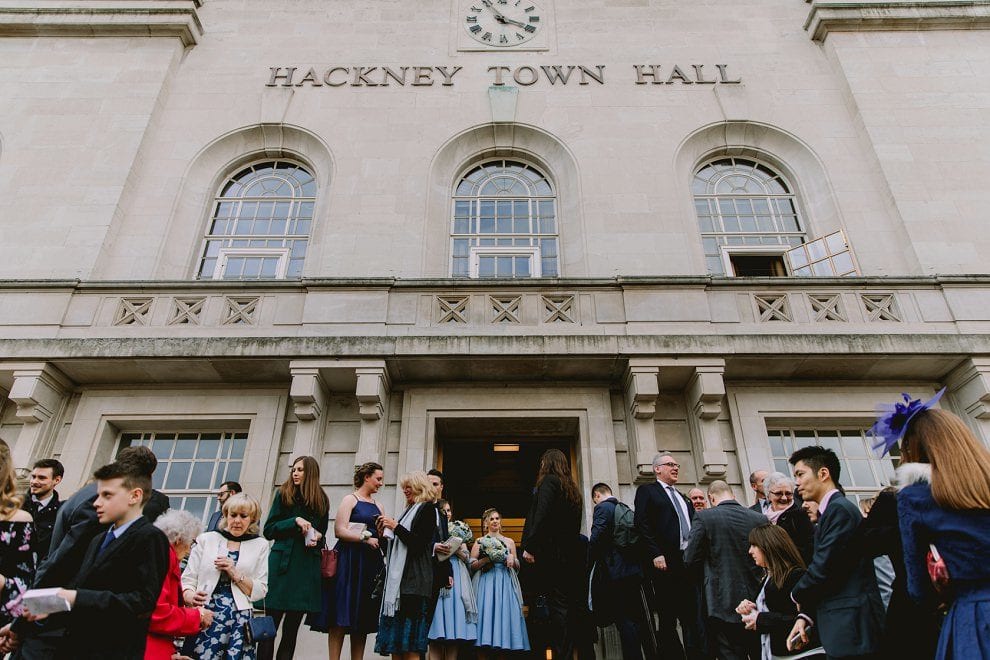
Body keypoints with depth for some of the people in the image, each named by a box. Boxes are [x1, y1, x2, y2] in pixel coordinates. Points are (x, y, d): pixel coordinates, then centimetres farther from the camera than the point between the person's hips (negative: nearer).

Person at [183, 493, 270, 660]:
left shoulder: (260, 545, 10)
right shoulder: (206, 539, 10)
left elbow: (260, 591, 5)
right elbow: (187, 580, 4)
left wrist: (235, 574, -7)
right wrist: (191, 597, -16)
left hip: (239, 620, 0)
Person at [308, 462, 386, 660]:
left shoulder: (378, 506, 18)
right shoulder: (350, 499, 0)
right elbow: (339, 531, -11)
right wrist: (366, 538, -13)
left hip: (371, 562, 6)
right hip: (349, 560, -6)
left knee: (363, 620, 4)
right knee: (342, 617, -7)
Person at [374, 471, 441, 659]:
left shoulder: (427, 508, -3)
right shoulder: (409, 510, 20)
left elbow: (418, 543, -14)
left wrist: (396, 526, -11)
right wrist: (384, 533, 7)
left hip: (414, 581, -8)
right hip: (398, 579, 8)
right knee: (395, 645, 6)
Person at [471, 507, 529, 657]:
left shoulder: (509, 542, 13)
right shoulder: (480, 542, 8)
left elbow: (517, 567, 16)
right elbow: (472, 566, 1)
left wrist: (512, 559, -4)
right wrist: (487, 558, -11)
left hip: (505, 583, 2)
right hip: (486, 583, -2)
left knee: (504, 612, -6)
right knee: (486, 613, -9)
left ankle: (501, 644, 2)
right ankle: (483, 650, -4)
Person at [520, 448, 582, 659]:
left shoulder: (548, 481, -4)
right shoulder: (572, 488, 19)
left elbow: (541, 516, -17)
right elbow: (575, 525, 18)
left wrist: (529, 547, -17)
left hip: (549, 553, -8)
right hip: (569, 555, 8)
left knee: (555, 605, -8)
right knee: (564, 604, 8)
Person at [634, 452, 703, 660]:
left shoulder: (683, 498, 24)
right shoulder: (647, 491, 2)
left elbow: (693, 526, 19)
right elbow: (642, 525, -9)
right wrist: (656, 555, -18)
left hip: (689, 560, 6)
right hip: (665, 562, -6)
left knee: (692, 617, 9)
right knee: (668, 619, 0)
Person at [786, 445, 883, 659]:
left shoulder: (840, 509, -15)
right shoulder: (831, 511, 15)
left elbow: (823, 569, -20)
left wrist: (797, 595, -1)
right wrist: (805, 616, 4)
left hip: (850, 628, -9)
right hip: (844, 626, 9)